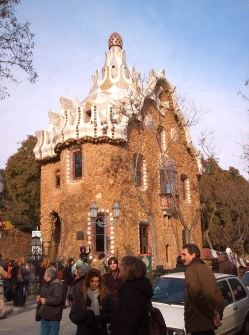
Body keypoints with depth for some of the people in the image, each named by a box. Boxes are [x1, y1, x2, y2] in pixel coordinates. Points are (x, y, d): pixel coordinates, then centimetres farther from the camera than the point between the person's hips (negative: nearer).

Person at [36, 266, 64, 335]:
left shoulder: (57, 285, -18)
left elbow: (58, 299, -30)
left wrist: (46, 301, -21)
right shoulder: (46, 285, 13)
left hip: (53, 317, -9)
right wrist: (39, 298, 4)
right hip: (44, 316, 9)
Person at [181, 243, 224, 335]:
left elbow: (196, 293, -23)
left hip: (199, 321, -9)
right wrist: (217, 313, 13)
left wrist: (211, 312, -16)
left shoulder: (191, 269, -11)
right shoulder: (205, 268, 17)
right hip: (209, 321, 9)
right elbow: (217, 293, 18)